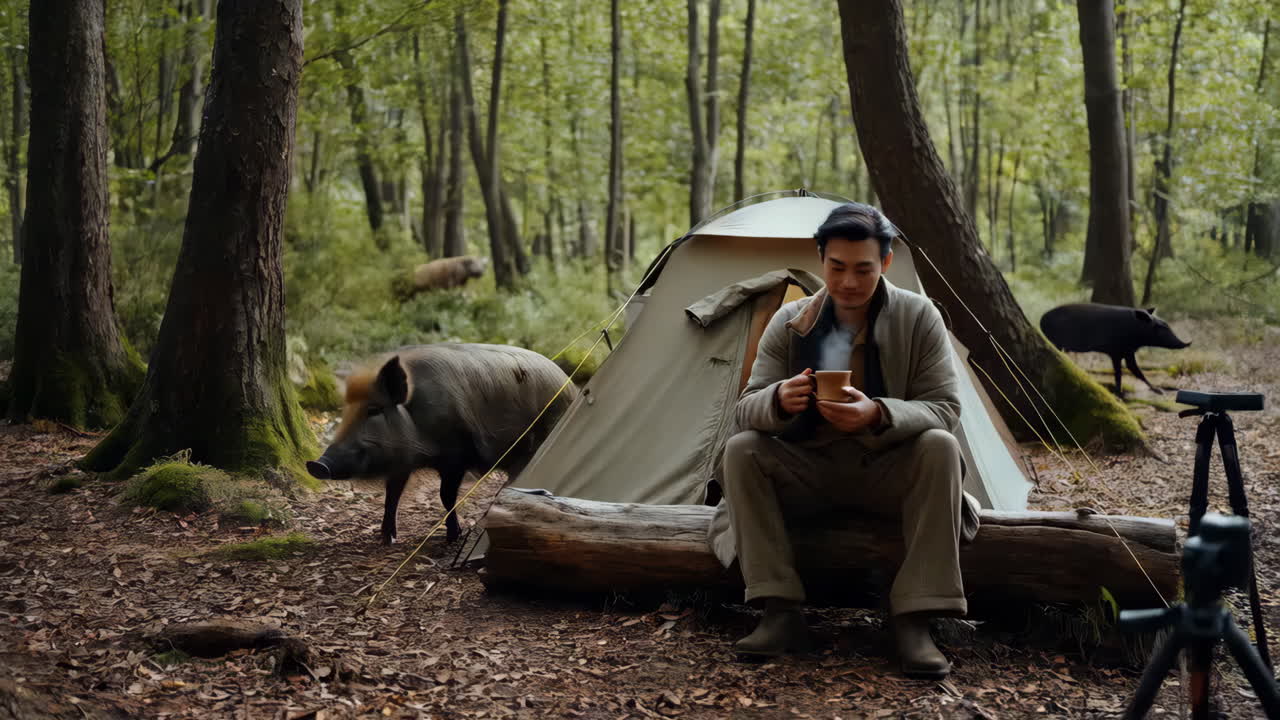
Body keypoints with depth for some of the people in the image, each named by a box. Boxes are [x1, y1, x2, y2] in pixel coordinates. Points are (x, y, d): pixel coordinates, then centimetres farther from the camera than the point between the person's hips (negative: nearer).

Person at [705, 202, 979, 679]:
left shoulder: (919, 317, -9)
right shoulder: (790, 323, -5)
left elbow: (944, 410, -14)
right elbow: (746, 410, -9)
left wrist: (878, 414, -35)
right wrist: (778, 400, -35)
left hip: (889, 473, -1)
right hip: (809, 472, 1)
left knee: (939, 448, -32)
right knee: (740, 450, -25)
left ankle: (913, 621, -30)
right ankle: (781, 614, -25)